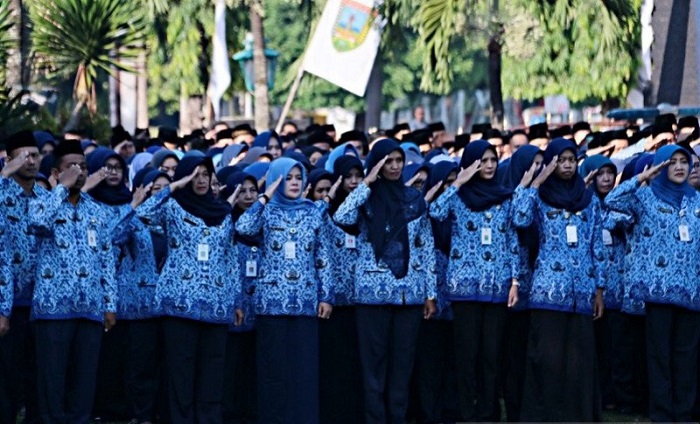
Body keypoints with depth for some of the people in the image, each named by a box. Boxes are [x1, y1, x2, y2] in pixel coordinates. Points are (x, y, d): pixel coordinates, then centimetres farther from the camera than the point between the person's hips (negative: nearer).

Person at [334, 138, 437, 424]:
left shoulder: (415, 199, 9)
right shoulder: (366, 199, 2)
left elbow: (426, 247, 11)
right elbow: (342, 217, -20)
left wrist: (431, 292, 7)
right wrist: (367, 184, -14)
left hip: (409, 291, 3)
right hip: (373, 291, -2)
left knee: (403, 360, 5)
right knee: (374, 360, -1)